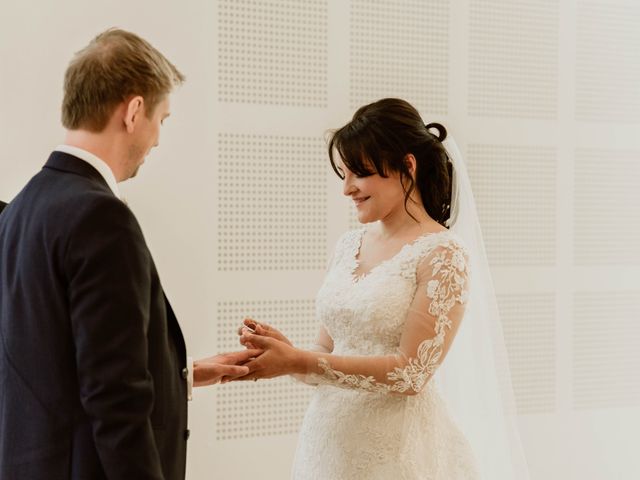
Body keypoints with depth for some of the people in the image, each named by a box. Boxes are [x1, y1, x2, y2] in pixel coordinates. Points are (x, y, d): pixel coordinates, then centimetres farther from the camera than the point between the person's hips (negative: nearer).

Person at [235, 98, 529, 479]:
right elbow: (329, 355, 10)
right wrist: (287, 352, -10)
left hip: (398, 446, -5)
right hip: (330, 438, 6)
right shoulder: (349, 246, 7)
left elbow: (411, 373, -18)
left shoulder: (444, 253, -12)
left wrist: (298, 362, -19)